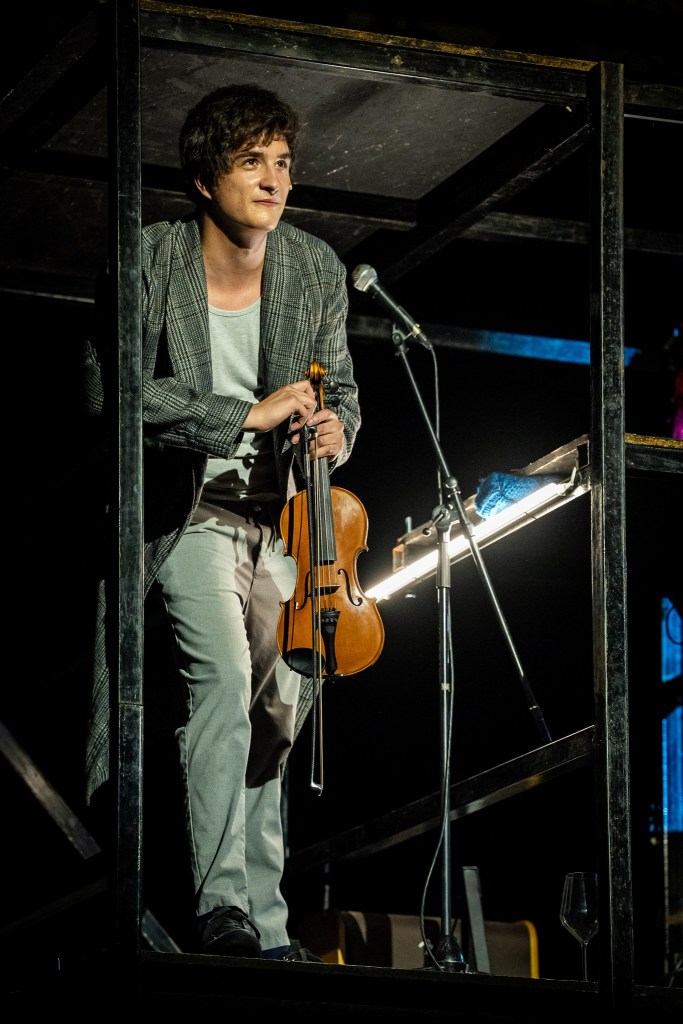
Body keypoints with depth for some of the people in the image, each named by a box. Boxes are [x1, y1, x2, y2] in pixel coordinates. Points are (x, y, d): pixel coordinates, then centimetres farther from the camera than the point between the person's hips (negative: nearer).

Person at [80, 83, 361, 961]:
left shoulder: (315, 269, 0)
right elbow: (112, 395, -21)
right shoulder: (149, 262, -14)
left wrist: (333, 429, -14)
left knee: (279, 707, 10)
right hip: (191, 506, -6)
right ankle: (224, 906, -30)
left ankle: (264, 923, 22)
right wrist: (250, 415, -25)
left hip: (283, 514, 6)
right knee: (222, 671, -27)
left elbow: (339, 388, 11)